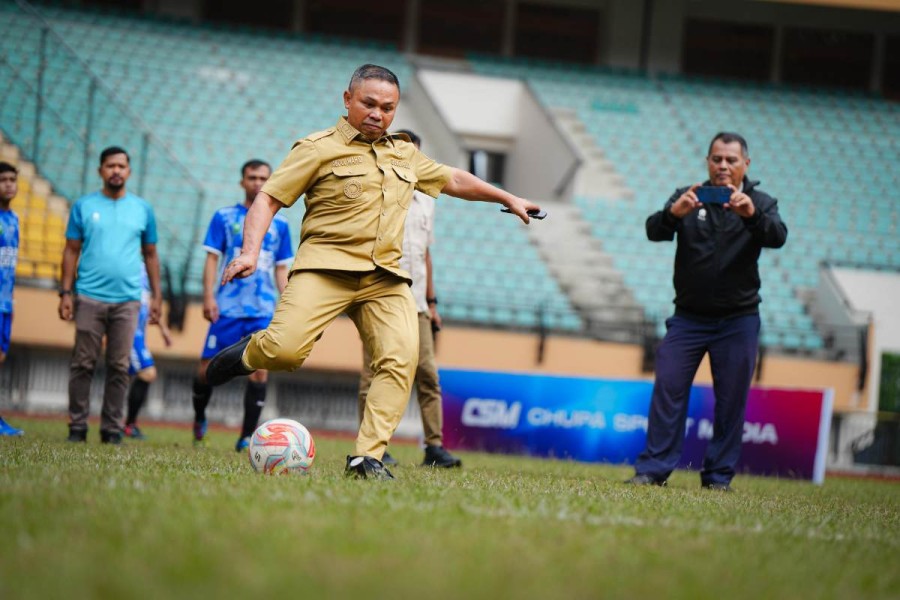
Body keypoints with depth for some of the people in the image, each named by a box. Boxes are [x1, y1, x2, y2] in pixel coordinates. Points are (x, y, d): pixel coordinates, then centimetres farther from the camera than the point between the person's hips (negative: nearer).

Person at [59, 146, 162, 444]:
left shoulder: (143, 209, 10)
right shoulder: (84, 206, 6)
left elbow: (150, 254, 14)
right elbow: (71, 250, 6)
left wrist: (156, 296, 8)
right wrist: (66, 292, -2)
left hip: (128, 299, 1)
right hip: (89, 297, -1)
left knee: (119, 367, 1)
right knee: (83, 364, -1)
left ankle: (112, 428, 6)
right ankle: (77, 426, 4)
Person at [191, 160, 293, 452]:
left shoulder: (279, 224, 12)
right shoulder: (224, 217, 6)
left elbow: (281, 269, 15)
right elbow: (212, 258, 3)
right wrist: (209, 297, -7)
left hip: (263, 310, 1)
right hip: (228, 307, -1)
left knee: (259, 371, -8)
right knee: (208, 368, -3)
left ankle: (247, 437, -3)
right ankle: (199, 419, 23)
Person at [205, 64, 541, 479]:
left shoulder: (405, 156, 23)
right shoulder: (319, 149, 4)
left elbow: (455, 180, 38)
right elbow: (268, 199, -1)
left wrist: (508, 199, 44)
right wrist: (250, 252, -16)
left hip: (385, 277, 5)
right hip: (326, 265, -5)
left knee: (401, 359, -18)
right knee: (285, 349, -26)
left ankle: (367, 456, -16)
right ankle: (247, 354, 9)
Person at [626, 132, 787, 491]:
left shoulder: (760, 203, 2)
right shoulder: (688, 198, 4)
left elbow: (777, 237, -19)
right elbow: (654, 232, -12)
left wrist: (752, 214, -41)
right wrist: (673, 214, -36)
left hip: (738, 321, 0)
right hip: (688, 317, 0)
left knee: (731, 399, 0)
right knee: (668, 389, -8)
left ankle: (718, 476, 8)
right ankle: (653, 470, -7)